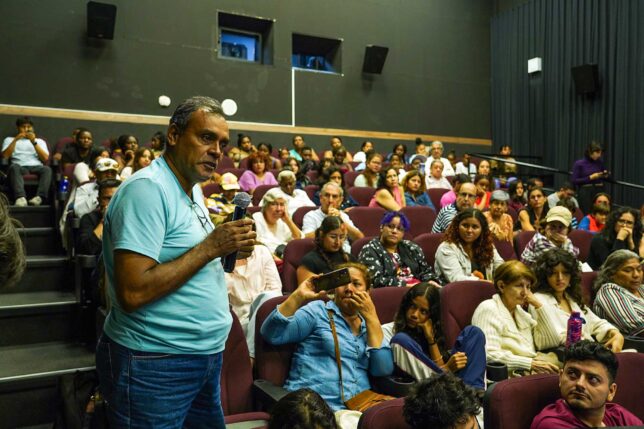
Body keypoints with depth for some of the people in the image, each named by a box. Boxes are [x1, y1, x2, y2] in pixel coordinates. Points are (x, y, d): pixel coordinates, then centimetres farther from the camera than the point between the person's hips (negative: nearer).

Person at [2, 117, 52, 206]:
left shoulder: (39, 141, 27)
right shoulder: (9, 139, 26)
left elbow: (45, 158, 8)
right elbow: (5, 156, 6)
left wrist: (34, 142, -1)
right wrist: (15, 140, 0)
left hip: (36, 167, 1)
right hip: (20, 167, 0)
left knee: (47, 169, -35)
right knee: (14, 167, -37)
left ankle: (39, 197, -53)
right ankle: (20, 198, -57)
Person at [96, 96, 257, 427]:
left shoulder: (192, 188, 9)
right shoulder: (147, 189, -20)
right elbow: (132, 293, -27)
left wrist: (229, 250, -2)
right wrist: (211, 247, -22)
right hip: (155, 366, -9)